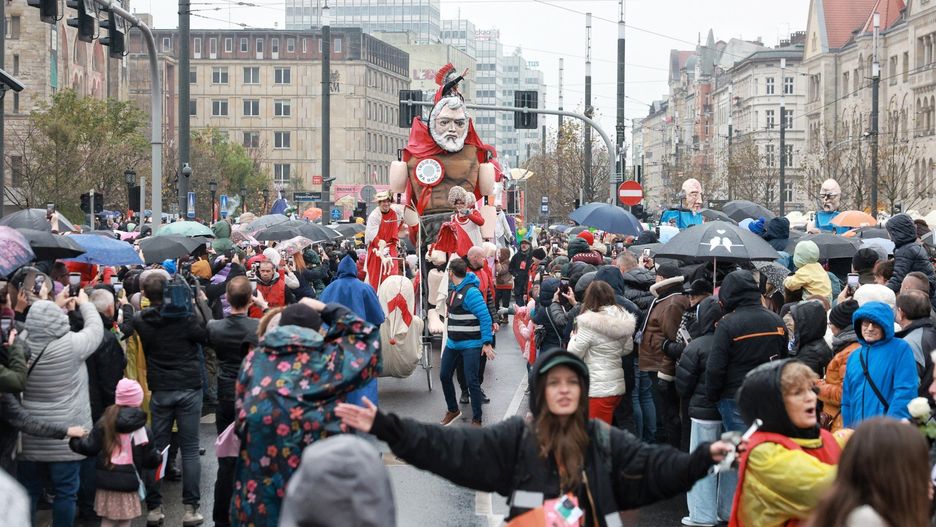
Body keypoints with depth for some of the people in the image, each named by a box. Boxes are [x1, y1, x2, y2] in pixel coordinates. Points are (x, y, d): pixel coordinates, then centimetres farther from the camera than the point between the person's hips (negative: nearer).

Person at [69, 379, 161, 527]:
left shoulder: (104, 423, -3)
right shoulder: (143, 430, -6)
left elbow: (90, 448, -2)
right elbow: (150, 459, -1)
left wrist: (74, 441, 15)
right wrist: (158, 459, 21)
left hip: (106, 482, 2)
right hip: (129, 484, -2)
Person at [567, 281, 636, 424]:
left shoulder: (589, 324, -17)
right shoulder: (622, 320, 3)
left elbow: (574, 353, -11)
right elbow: (628, 349, 15)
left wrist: (574, 337, 7)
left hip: (598, 389, -7)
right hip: (617, 385, 7)